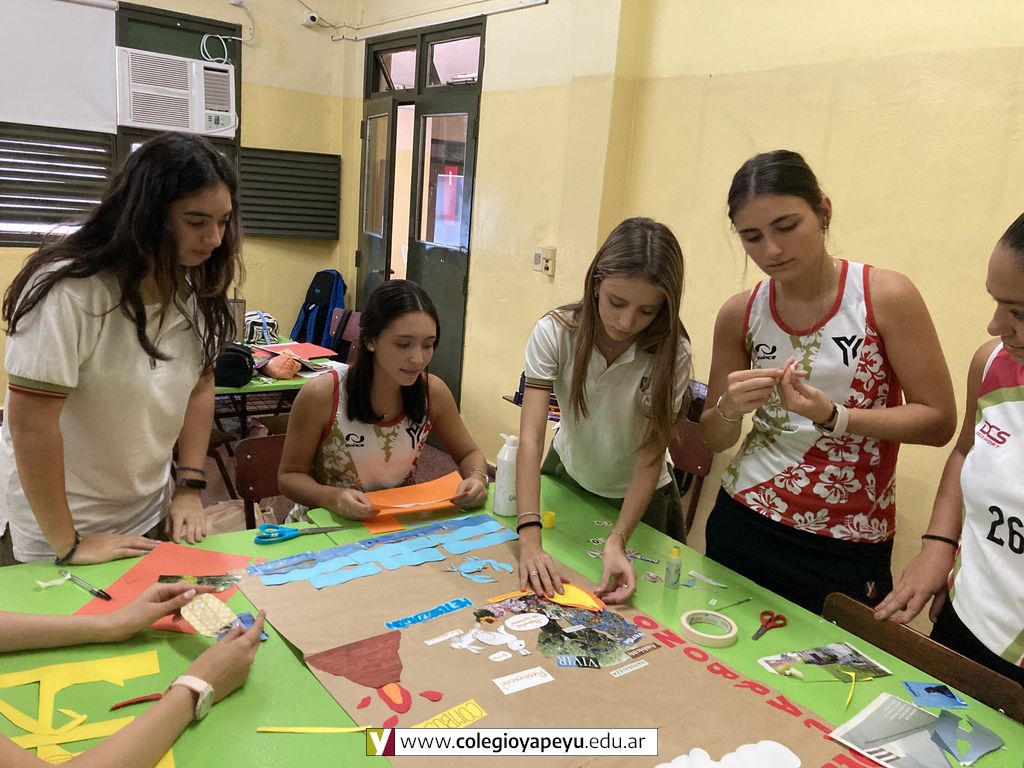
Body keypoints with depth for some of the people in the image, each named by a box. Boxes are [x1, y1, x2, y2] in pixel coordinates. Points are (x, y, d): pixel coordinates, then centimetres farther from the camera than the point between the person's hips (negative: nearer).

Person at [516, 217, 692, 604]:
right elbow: (530, 437, -32)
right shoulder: (554, 333, -28)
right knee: (550, 593, 23)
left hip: (637, 496, -1)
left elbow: (651, 457, -27)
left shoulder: (672, 354, -28)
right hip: (566, 477, 1)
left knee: (626, 600, 18)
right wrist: (530, 539, -42)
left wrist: (617, 541, -40)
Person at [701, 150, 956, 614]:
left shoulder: (885, 297, -11)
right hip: (742, 525, 3)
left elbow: (939, 421, -10)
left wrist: (831, 416, -23)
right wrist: (729, 409, -18)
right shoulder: (740, 314, -2)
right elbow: (713, 440, 5)